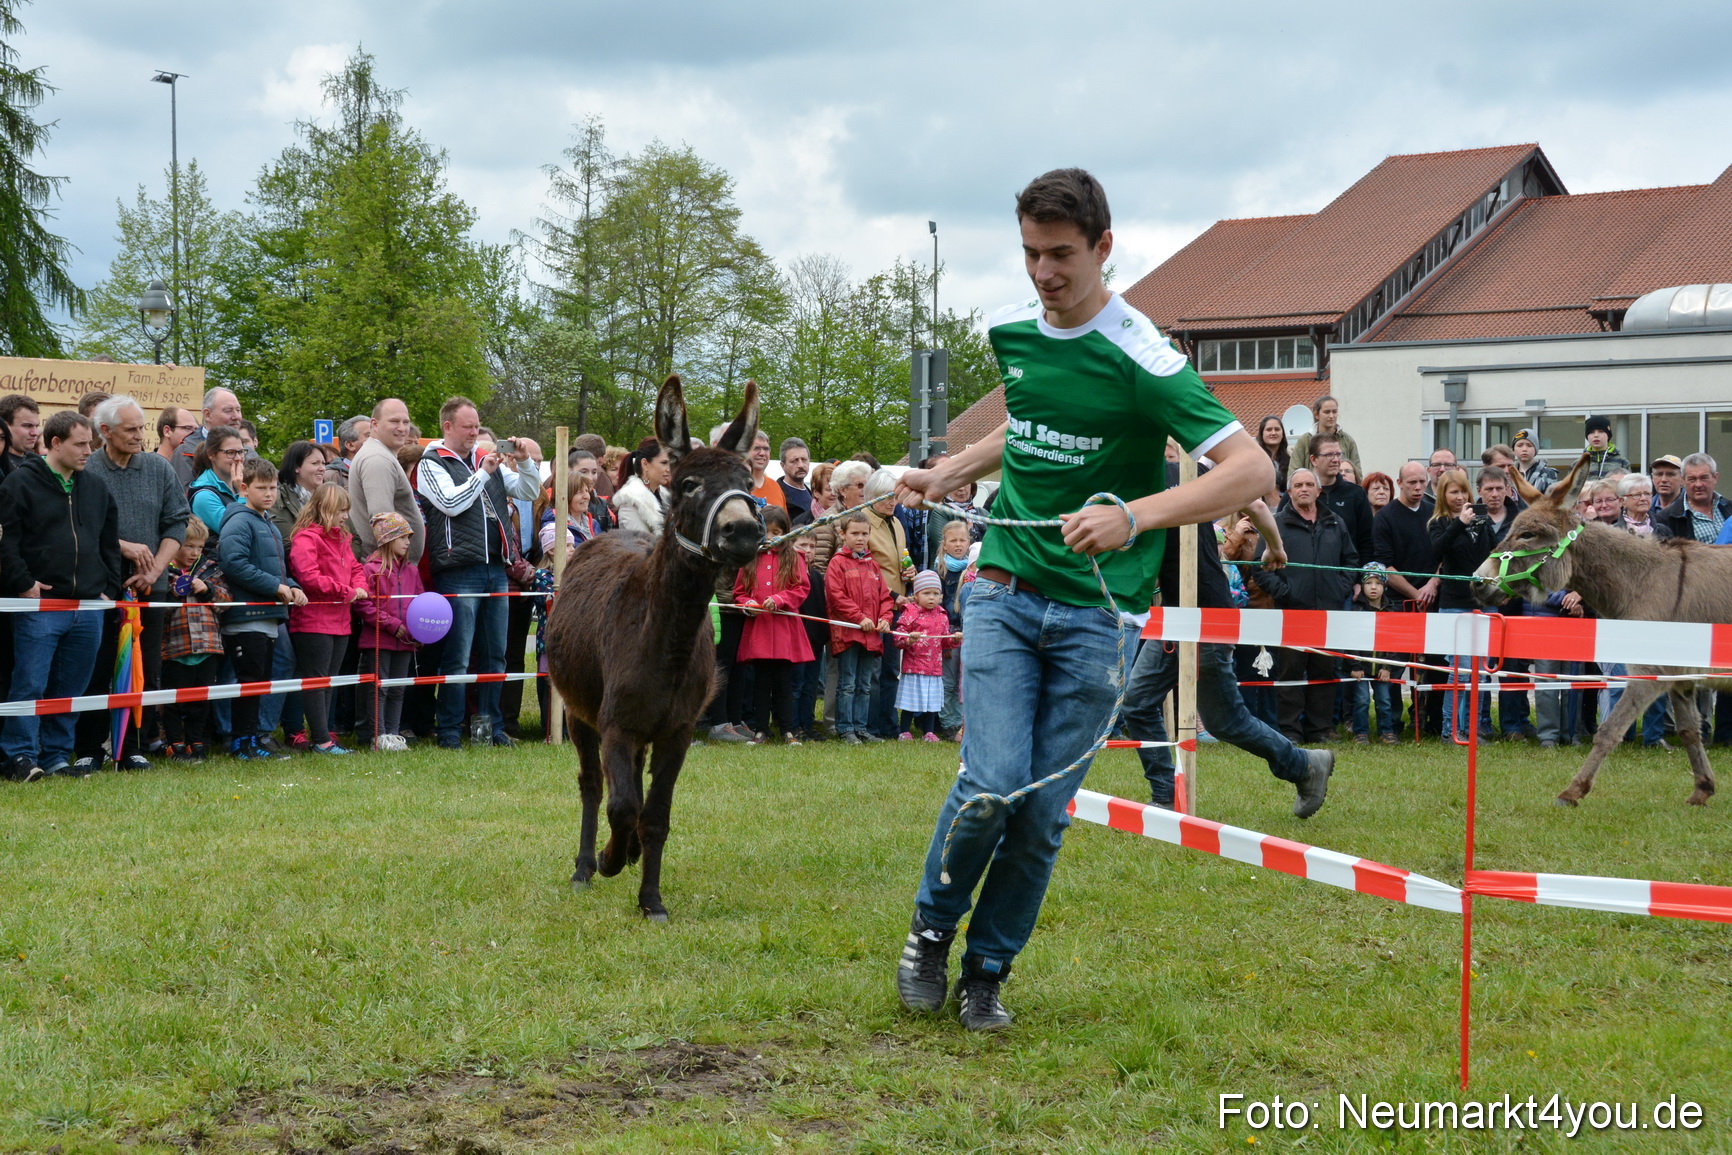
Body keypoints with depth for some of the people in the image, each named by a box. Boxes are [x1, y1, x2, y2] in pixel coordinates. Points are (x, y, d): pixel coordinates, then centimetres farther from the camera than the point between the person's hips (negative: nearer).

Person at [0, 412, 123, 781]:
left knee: (71, 687, 8)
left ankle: (57, 755, 17)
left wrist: (110, 589, 13)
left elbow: (110, 544, 23)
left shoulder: (97, 490, 16)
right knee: (30, 684, -6)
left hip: (89, 608, 6)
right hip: (39, 606, -6)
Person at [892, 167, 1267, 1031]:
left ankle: (987, 971, 20)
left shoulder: (1139, 359, -13)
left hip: (1095, 613, -3)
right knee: (993, 780, -13)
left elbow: (1252, 470, -21)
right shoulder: (1009, 331, 5)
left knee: (1044, 813, 0)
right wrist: (950, 473, 18)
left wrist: (1134, 516, -30)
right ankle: (931, 929, 13)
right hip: (1005, 592, 3)